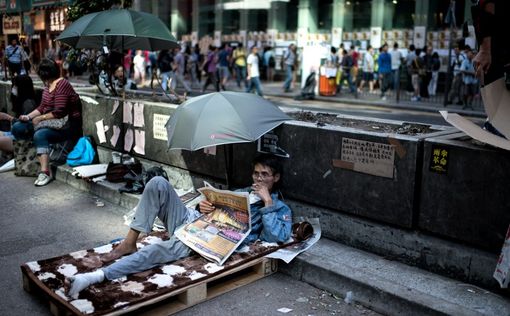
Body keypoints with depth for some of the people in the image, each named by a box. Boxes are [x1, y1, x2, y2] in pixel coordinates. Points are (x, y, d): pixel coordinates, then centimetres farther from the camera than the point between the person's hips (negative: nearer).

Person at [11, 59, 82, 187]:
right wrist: (28, 116, 1)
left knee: (40, 135, -34)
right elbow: (42, 107, 15)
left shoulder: (61, 85, -18)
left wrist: (41, 118, -14)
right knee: (17, 127, 1)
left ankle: (45, 172, -35)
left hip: (67, 126, -10)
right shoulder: (48, 86, 12)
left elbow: (59, 112, -25)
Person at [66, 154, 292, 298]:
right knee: (158, 183, -16)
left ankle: (97, 276, -40)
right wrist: (202, 205, 1)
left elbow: (277, 237, -11)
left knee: (159, 251, -34)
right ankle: (129, 243, -14)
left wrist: (268, 202, -11)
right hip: (190, 219, 7)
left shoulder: (280, 208, 9)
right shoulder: (241, 192, 29)